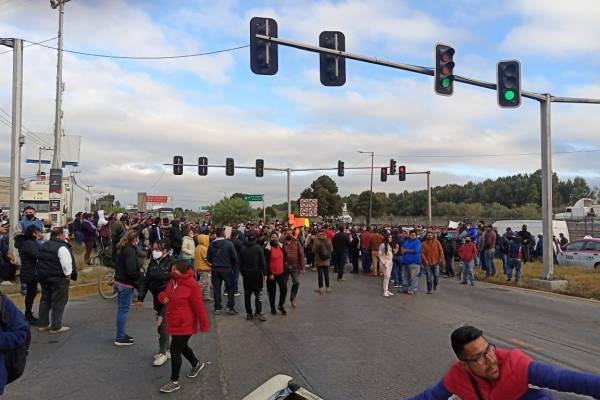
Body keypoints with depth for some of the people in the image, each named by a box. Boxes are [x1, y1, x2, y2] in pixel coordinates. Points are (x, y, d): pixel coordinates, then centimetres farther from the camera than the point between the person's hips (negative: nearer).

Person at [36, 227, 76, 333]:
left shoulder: (43, 245, 10)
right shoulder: (62, 247, -19)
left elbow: (39, 261, 17)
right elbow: (67, 264, -24)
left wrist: (43, 274, 21)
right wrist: (68, 275, -9)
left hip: (43, 277, 9)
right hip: (58, 279, -9)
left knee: (45, 300, 18)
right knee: (59, 302, 0)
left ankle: (42, 324, 25)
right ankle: (56, 326, 4)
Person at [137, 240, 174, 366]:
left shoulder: (171, 262, -16)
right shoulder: (153, 262, 4)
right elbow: (146, 280, 8)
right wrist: (141, 297, 5)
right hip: (156, 298, 6)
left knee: (162, 325, -3)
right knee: (160, 325, 14)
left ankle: (163, 353, 11)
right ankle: (165, 350, 27)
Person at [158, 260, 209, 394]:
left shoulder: (192, 286, -24)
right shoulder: (173, 281, 1)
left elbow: (199, 307, -19)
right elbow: (165, 293, 16)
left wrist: (204, 325, -14)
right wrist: (162, 296, -9)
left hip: (184, 325, -9)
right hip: (174, 323, 9)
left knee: (175, 350, -2)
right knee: (181, 347, 23)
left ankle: (174, 381, 14)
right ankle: (197, 364, 48)